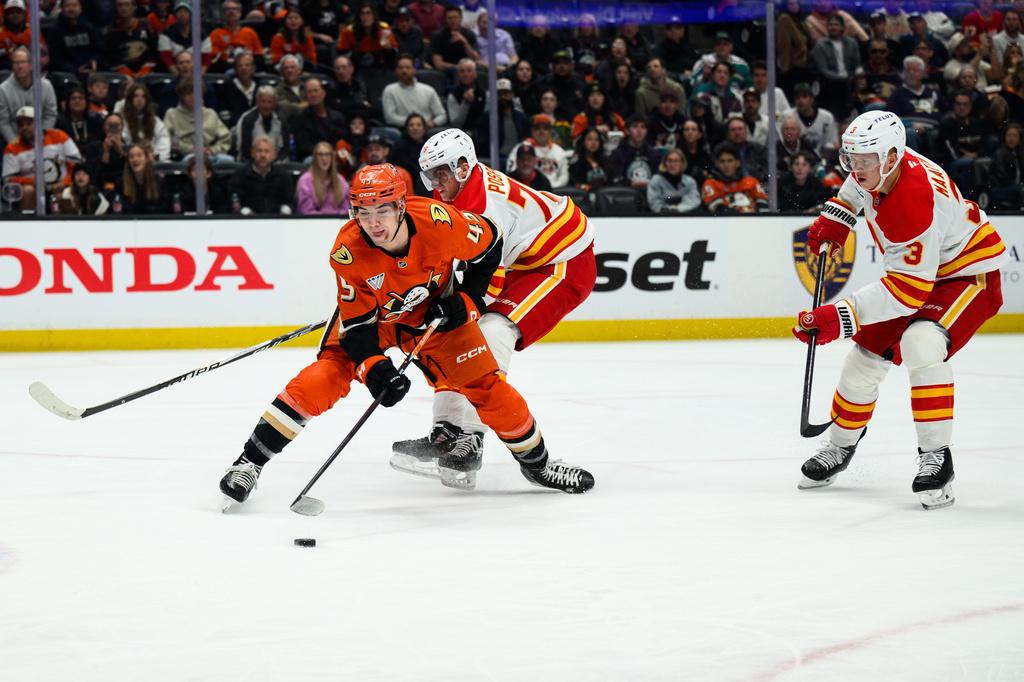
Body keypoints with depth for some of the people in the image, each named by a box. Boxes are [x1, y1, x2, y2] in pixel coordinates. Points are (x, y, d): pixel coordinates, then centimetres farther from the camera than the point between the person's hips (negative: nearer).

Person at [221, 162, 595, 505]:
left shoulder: (437, 221, -33)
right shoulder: (348, 251, -31)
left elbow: (489, 244, -11)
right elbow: (356, 322, -23)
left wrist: (467, 300, -15)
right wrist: (373, 368, -38)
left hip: (434, 312, 1)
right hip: (372, 313, -1)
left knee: (487, 387, -5)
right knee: (327, 374, -20)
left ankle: (536, 462, 20)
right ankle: (250, 460, -13)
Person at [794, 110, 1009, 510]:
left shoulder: (914, 207, -38)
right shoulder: (879, 167, -12)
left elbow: (908, 292, -36)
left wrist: (842, 316, -39)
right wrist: (837, 214, 8)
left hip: (968, 273, -9)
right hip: (915, 268, 9)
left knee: (920, 345, -33)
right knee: (868, 354, 9)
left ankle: (935, 456, -25)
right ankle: (840, 445, 31)